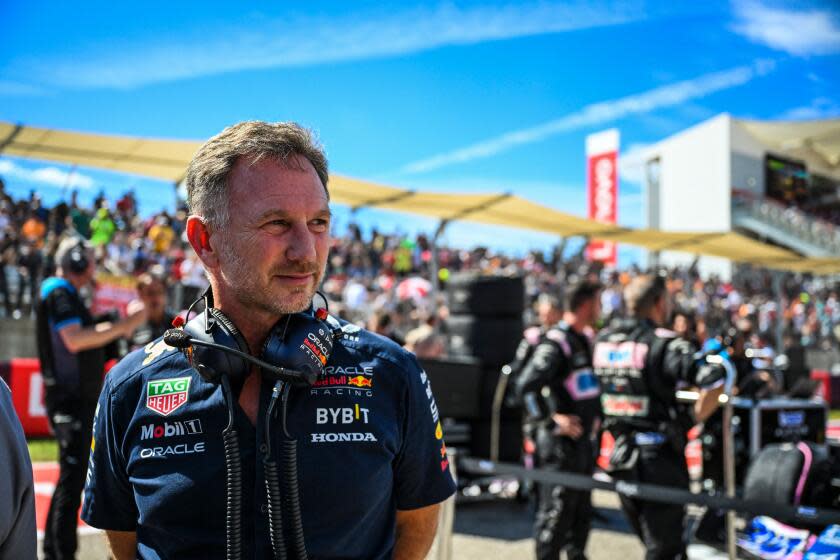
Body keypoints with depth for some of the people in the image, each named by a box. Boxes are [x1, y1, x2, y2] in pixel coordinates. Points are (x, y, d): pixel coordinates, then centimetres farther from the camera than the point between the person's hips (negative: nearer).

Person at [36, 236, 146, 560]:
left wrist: (122, 326, 15)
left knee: (72, 478, 15)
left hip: (79, 398, 11)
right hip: (70, 399, -11)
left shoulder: (68, 294, 20)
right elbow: (73, 339, -24)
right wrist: (122, 325, -22)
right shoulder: (59, 291, -11)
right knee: (72, 478, -10)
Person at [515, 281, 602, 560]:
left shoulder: (582, 341, 14)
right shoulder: (555, 342, -17)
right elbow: (527, 384, -25)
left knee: (581, 509, 17)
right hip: (562, 442, -9)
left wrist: (594, 416, 18)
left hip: (582, 440, 10)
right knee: (556, 511, -3)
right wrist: (551, 420, -22)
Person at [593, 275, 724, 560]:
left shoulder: (602, 340, 5)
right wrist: (694, 418, -12)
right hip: (660, 459, -7)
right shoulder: (665, 344, -15)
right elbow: (714, 383, -26)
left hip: (620, 454, 7)